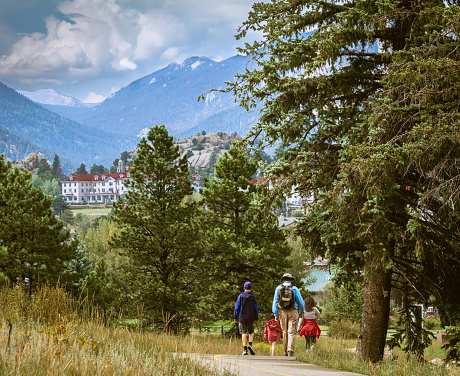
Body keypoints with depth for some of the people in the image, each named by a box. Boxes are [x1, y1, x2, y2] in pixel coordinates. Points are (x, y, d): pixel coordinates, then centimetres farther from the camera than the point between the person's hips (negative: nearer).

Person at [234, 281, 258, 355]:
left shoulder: (241, 296, -1)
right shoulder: (253, 297, 0)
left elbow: (237, 307, -1)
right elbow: (255, 308, 2)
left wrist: (235, 317, 6)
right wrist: (256, 318, 10)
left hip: (242, 318, 0)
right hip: (250, 319, 0)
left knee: (244, 333, 1)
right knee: (251, 332, 17)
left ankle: (245, 349, -6)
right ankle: (250, 345, -5)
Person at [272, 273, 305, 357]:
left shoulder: (279, 288, 2)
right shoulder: (294, 289, -1)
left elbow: (275, 302, -3)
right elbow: (301, 302, 1)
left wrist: (276, 314, -2)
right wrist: (301, 313, 17)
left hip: (282, 312, 2)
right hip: (293, 312, -2)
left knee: (285, 332, 14)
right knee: (291, 332, -3)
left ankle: (286, 351, 19)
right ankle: (290, 351, -15)